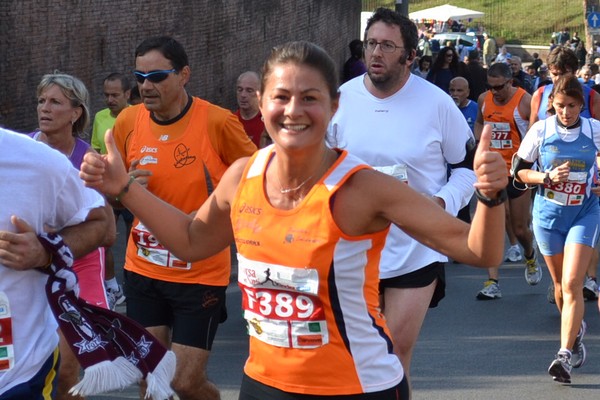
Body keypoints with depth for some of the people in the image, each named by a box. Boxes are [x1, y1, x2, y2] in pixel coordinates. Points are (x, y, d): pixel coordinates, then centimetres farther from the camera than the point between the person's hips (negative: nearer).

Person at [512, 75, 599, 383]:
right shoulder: (540, 130, -6)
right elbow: (519, 171, 0)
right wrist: (548, 177, -16)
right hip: (548, 213, 1)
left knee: (572, 284, -14)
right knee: (560, 284, 13)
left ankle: (565, 353, -15)